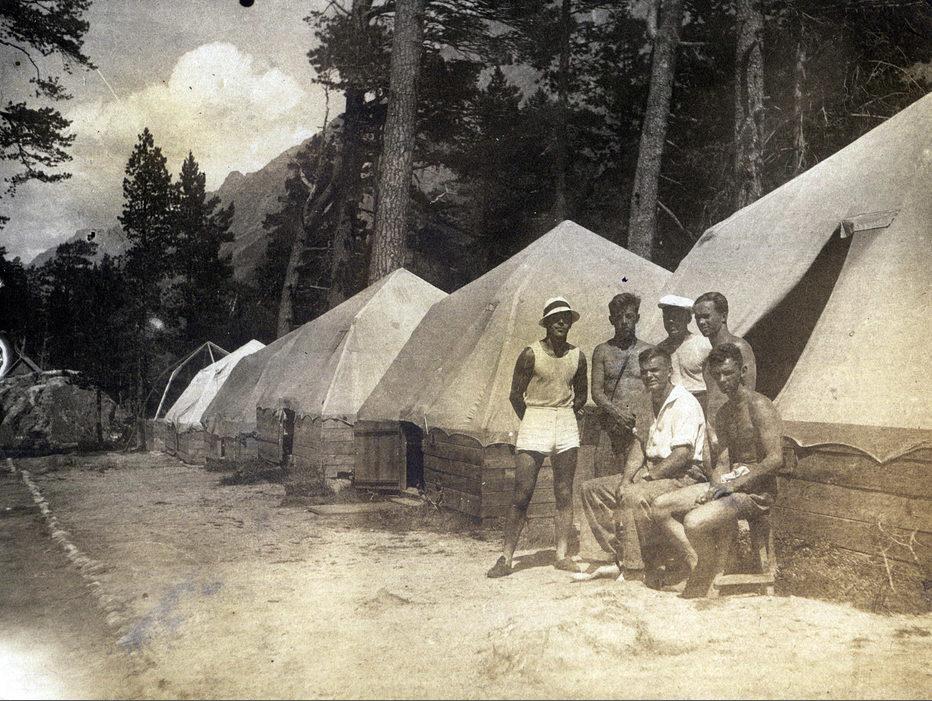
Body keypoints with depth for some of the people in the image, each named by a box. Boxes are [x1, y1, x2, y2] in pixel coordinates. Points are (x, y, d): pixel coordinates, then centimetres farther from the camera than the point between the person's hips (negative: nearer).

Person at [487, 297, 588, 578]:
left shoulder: (577, 356, 5)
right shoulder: (531, 354, -7)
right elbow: (516, 395, -1)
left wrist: (564, 416, 10)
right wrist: (533, 421, 6)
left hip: (566, 426, 4)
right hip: (534, 422, -4)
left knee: (564, 494, 5)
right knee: (522, 495, -5)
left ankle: (562, 555, 13)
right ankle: (506, 558, 0)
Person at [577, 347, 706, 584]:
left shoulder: (685, 404, -13)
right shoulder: (648, 403, 15)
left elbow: (683, 455, -21)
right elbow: (639, 446, 11)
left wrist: (647, 476, -19)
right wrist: (625, 480, -5)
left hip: (683, 477, -9)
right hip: (652, 473, 9)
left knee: (634, 496, -35)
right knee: (591, 488, 1)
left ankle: (634, 569, -22)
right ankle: (620, 558, -4)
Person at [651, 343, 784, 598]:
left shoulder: (759, 406, -12)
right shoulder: (724, 413, 16)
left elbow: (775, 459, -20)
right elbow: (724, 460, 13)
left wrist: (733, 484, -19)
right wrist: (716, 486, -8)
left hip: (755, 491, -9)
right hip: (729, 484, 9)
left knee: (695, 522, -29)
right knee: (661, 506, -2)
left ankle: (697, 591, -8)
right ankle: (697, 563, -6)